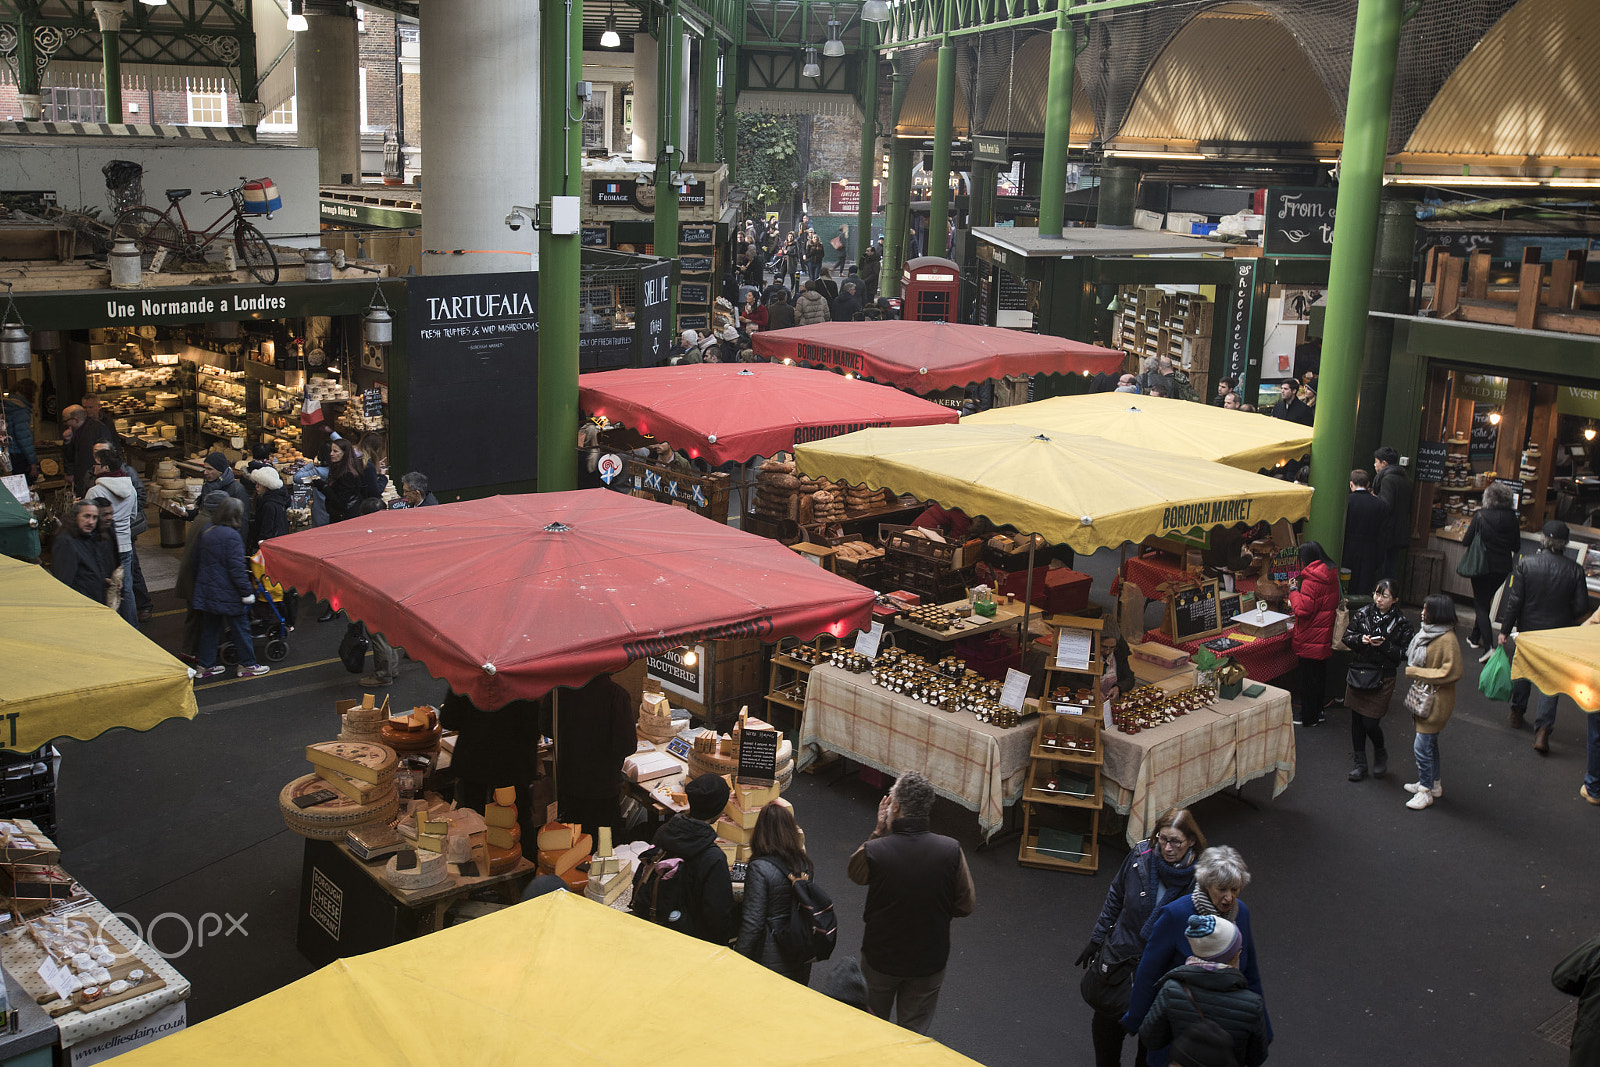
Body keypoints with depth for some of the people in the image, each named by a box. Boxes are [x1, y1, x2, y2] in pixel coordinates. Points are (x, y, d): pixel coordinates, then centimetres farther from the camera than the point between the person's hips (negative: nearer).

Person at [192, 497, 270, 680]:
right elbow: (237, 568, -21)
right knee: (240, 629, 5)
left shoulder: (207, 532, 6)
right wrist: (247, 592, -15)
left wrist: (200, 582, 29)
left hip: (207, 590, 8)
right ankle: (247, 665, 13)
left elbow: (197, 561, 17)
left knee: (210, 628, 16)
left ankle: (206, 666, 21)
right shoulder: (231, 536, -19)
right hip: (228, 593, -8)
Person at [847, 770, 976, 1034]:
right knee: (915, 1031, 19)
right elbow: (966, 905, -8)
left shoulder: (873, 851, -25)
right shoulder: (951, 851, -21)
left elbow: (855, 873, 0)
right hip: (930, 960, 1)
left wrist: (879, 832, -5)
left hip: (880, 957, 0)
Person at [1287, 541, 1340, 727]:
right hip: (1325, 635, 9)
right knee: (1320, 674, 18)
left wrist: (1294, 590, -10)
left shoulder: (1311, 580, -21)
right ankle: (1317, 712, 29)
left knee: (1308, 678, 1)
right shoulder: (1331, 575, 6)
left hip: (1311, 638, -9)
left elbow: (1303, 609, -23)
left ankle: (1308, 718, 9)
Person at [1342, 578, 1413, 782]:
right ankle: (1360, 762, 25)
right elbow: (1347, 638, 7)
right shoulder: (1362, 613, 1)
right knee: (1356, 720, 10)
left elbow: (1403, 654, -5)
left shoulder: (1401, 623, -6)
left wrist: (1384, 645, -20)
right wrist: (1360, 639, -13)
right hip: (1357, 673, 3)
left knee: (1370, 723, -4)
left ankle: (1380, 754, 27)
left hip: (1382, 679, -3)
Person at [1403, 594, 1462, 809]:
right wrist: (1412, 669, 6)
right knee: (1429, 743, 21)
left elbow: (1450, 673, -23)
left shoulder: (1447, 640, -23)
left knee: (1422, 746, -4)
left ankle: (1425, 792, 8)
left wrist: (1416, 672, -20)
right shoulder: (1427, 633, 7)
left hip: (1435, 702, -10)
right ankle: (1434, 783, 35)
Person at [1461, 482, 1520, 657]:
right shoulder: (1512, 519, -2)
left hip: (1483, 565, -4)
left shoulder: (1480, 515, -12)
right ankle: (1475, 637, 35)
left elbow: (1466, 542, -8)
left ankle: (1490, 646, -15)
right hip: (1503, 568, 4)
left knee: (1481, 605, 0)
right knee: (1485, 601, 23)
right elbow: (1517, 547, 6)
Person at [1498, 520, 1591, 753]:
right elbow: (1582, 607, -8)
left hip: (1528, 630, 0)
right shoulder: (1575, 570, -11)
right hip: (1558, 635, 0)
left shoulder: (1525, 563, -13)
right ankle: (1542, 731, -3)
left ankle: (1517, 714, 38)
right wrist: (1563, 619, 13)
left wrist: (1505, 630, -2)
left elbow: (1514, 600, -11)